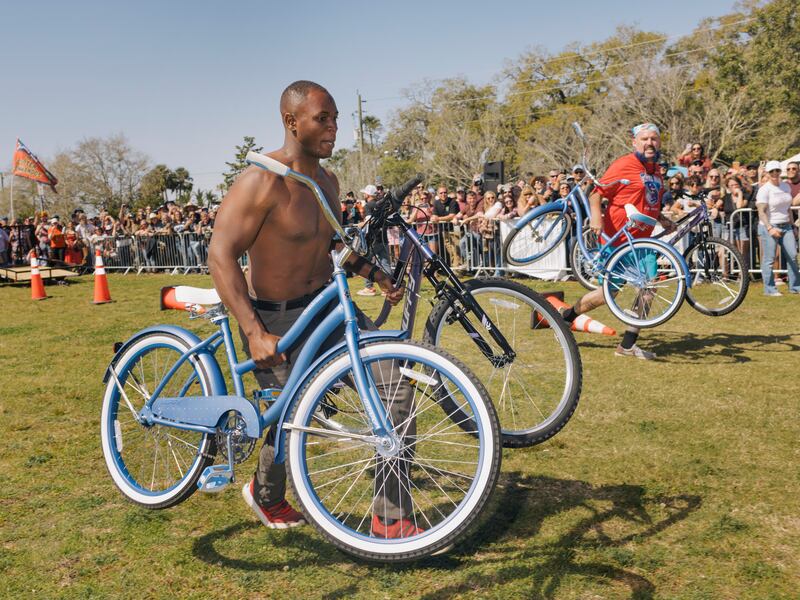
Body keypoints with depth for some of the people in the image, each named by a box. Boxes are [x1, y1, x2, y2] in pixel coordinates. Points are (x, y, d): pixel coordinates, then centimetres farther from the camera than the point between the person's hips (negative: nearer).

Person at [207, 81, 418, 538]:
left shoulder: (328, 181, 6)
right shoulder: (262, 182, -19)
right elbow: (222, 256, -22)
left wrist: (378, 275, 12)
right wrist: (254, 333, -29)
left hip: (327, 305, 7)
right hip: (276, 320, -6)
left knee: (395, 385, -7)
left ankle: (392, 519, 3)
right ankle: (266, 496, 37)